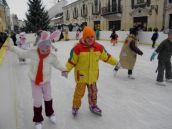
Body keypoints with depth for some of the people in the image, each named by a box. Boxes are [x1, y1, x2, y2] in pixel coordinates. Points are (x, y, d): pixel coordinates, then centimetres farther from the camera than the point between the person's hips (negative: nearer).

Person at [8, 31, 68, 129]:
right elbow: (22, 53, -2)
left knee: (48, 98, 21)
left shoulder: (52, 56, -17)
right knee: (37, 101, 6)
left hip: (46, 81, 1)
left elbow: (57, 64, -3)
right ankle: (38, 120, 30)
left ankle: (50, 113, 50)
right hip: (34, 81, -1)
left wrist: (63, 70, -16)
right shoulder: (32, 53, -17)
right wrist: (12, 48, 2)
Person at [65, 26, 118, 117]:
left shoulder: (99, 47, -7)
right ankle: (75, 107, 34)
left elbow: (106, 57, 7)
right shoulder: (78, 48, -19)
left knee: (93, 92, 20)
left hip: (93, 75, 4)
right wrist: (66, 70, -19)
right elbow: (72, 60, -12)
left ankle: (93, 106, 44)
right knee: (79, 92, 8)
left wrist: (116, 62, 11)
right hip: (81, 75, -4)